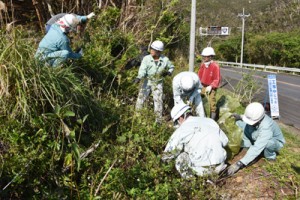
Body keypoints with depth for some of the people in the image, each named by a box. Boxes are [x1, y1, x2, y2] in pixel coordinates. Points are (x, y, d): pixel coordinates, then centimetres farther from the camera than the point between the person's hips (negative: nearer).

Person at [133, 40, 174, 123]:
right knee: (141, 98, 0)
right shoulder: (146, 58, -14)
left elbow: (171, 67, 9)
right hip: (147, 82, 0)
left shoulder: (165, 60, -9)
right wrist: (139, 78, -42)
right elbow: (142, 69, -23)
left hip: (158, 83, 0)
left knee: (158, 101, 0)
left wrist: (168, 73, -11)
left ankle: (159, 120, 14)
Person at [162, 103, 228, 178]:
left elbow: (168, 152, 2)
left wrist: (164, 158, 25)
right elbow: (225, 141, 15)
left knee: (180, 158, 14)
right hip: (220, 165, 6)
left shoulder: (182, 129, -3)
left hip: (203, 168, -6)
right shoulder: (209, 121, 10)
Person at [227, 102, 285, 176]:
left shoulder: (266, 128, -43)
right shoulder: (253, 117, -26)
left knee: (268, 142, -43)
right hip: (257, 138, 5)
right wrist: (240, 117, -21)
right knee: (239, 123, -15)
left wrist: (239, 164, -52)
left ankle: (270, 156, -8)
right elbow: (247, 118, 2)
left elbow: (257, 149, -48)